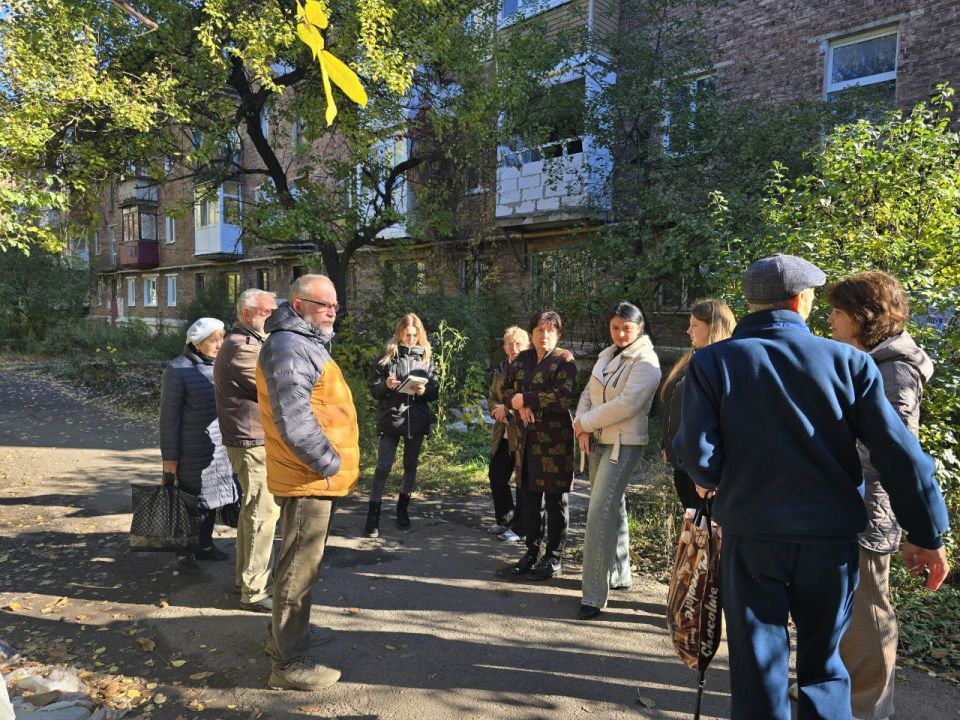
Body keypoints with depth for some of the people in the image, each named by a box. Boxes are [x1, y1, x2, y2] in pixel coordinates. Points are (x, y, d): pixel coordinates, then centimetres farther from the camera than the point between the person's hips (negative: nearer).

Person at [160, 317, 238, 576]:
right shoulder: (178, 369, -10)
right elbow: (169, 415, -10)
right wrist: (169, 456, -11)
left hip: (221, 447, 6)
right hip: (194, 449, -5)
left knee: (211, 496, 14)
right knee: (192, 499, 4)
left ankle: (205, 545, 30)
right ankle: (185, 553, 19)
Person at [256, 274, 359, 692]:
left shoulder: (304, 344, 17)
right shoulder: (288, 347, -17)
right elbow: (294, 420, -26)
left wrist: (333, 461, 18)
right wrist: (330, 462, -17)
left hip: (313, 476, 11)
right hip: (308, 479, -11)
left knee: (298, 563, 23)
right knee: (299, 570, 1)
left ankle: (285, 638, 41)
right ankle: (290, 664, 14)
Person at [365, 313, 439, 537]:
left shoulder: (426, 357, 6)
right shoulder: (387, 356, 0)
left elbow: (435, 392, 6)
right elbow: (373, 389, 1)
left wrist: (424, 391, -15)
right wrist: (386, 385, -20)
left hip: (417, 421, 3)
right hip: (390, 419, -2)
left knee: (411, 466, 13)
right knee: (383, 467, -5)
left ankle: (403, 510, 30)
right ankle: (373, 516, 4)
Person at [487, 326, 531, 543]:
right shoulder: (502, 368, 12)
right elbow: (492, 396, 17)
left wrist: (507, 408, -16)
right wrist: (497, 410, -4)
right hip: (503, 434, 8)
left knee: (524, 483, 4)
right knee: (496, 476, 14)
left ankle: (520, 529, 17)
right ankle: (504, 520, 33)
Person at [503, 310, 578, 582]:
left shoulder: (564, 360, -8)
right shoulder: (521, 359, 10)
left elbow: (564, 397, -20)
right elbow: (506, 390, 14)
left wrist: (524, 399, -16)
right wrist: (519, 405, -9)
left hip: (554, 439, -6)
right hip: (527, 438, 6)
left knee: (556, 499, 5)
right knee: (531, 497, 15)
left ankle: (554, 559, 17)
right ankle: (532, 552, 30)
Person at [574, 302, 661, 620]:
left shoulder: (646, 361, -11)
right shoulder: (606, 356, 13)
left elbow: (627, 403, -21)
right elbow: (588, 393, 11)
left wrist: (586, 422, -13)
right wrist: (583, 427, -7)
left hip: (624, 445, -8)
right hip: (598, 442, 8)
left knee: (600, 514, -14)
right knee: (613, 509, 18)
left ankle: (594, 594, -7)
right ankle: (619, 575, 34)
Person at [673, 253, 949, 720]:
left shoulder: (712, 362, -7)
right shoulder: (848, 361, -3)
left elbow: (696, 451, -13)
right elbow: (899, 453, -6)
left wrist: (709, 481, 9)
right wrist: (927, 533, 4)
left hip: (752, 533, -1)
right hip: (831, 537, 2)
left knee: (757, 664, 14)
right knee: (823, 662, 21)